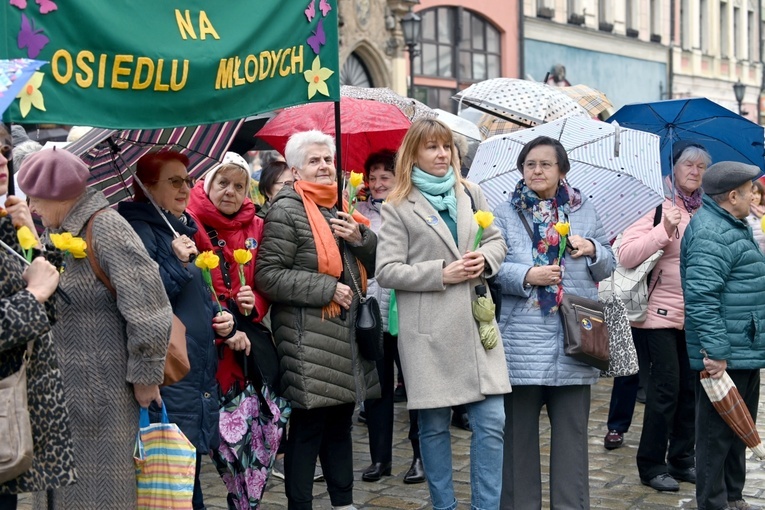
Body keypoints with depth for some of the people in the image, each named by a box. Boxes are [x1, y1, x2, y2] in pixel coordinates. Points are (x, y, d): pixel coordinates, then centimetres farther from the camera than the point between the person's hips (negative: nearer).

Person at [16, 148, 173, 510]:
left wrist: (145, 375, -15)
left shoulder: (106, 229, -16)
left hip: (102, 392, -8)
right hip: (59, 384, 8)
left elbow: (146, 309, -19)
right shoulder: (53, 232, 12)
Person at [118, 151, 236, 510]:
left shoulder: (185, 230, 17)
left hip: (200, 370, 9)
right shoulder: (141, 231, -9)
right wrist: (176, 262, -19)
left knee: (191, 468, 14)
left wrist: (221, 319, 9)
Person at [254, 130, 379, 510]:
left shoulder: (340, 209, 17)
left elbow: (377, 264, 17)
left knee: (340, 425, 16)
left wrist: (360, 237, -4)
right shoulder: (286, 212, -8)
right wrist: (327, 289, -18)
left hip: (347, 336, 8)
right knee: (307, 428, -3)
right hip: (309, 342, -8)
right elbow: (267, 276, -16)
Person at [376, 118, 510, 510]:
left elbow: (497, 240, 18)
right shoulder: (398, 207, -1)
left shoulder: (471, 194, 12)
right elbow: (386, 272, -6)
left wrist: (485, 259, -4)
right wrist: (442, 273, -14)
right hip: (428, 332, -3)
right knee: (434, 425, 6)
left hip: (475, 323, 3)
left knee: (491, 422, 0)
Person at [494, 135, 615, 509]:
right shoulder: (505, 215, 5)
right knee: (519, 429, 5)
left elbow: (608, 268, 14)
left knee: (571, 431, 5)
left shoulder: (585, 211, 11)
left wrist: (593, 250, -6)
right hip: (522, 338, -1)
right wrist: (526, 275, -18)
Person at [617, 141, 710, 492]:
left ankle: (682, 459, 22)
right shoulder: (658, 207, -7)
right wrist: (664, 230, -25)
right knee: (666, 387, -4)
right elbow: (626, 255, -17)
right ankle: (651, 465, 8)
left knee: (690, 387, 9)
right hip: (662, 313, -5)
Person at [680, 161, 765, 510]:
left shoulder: (733, 227, 17)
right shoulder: (711, 234, -20)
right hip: (724, 357, -11)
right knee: (717, 432, 0)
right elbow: (701, 296, -28)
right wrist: (715, 351, -29)